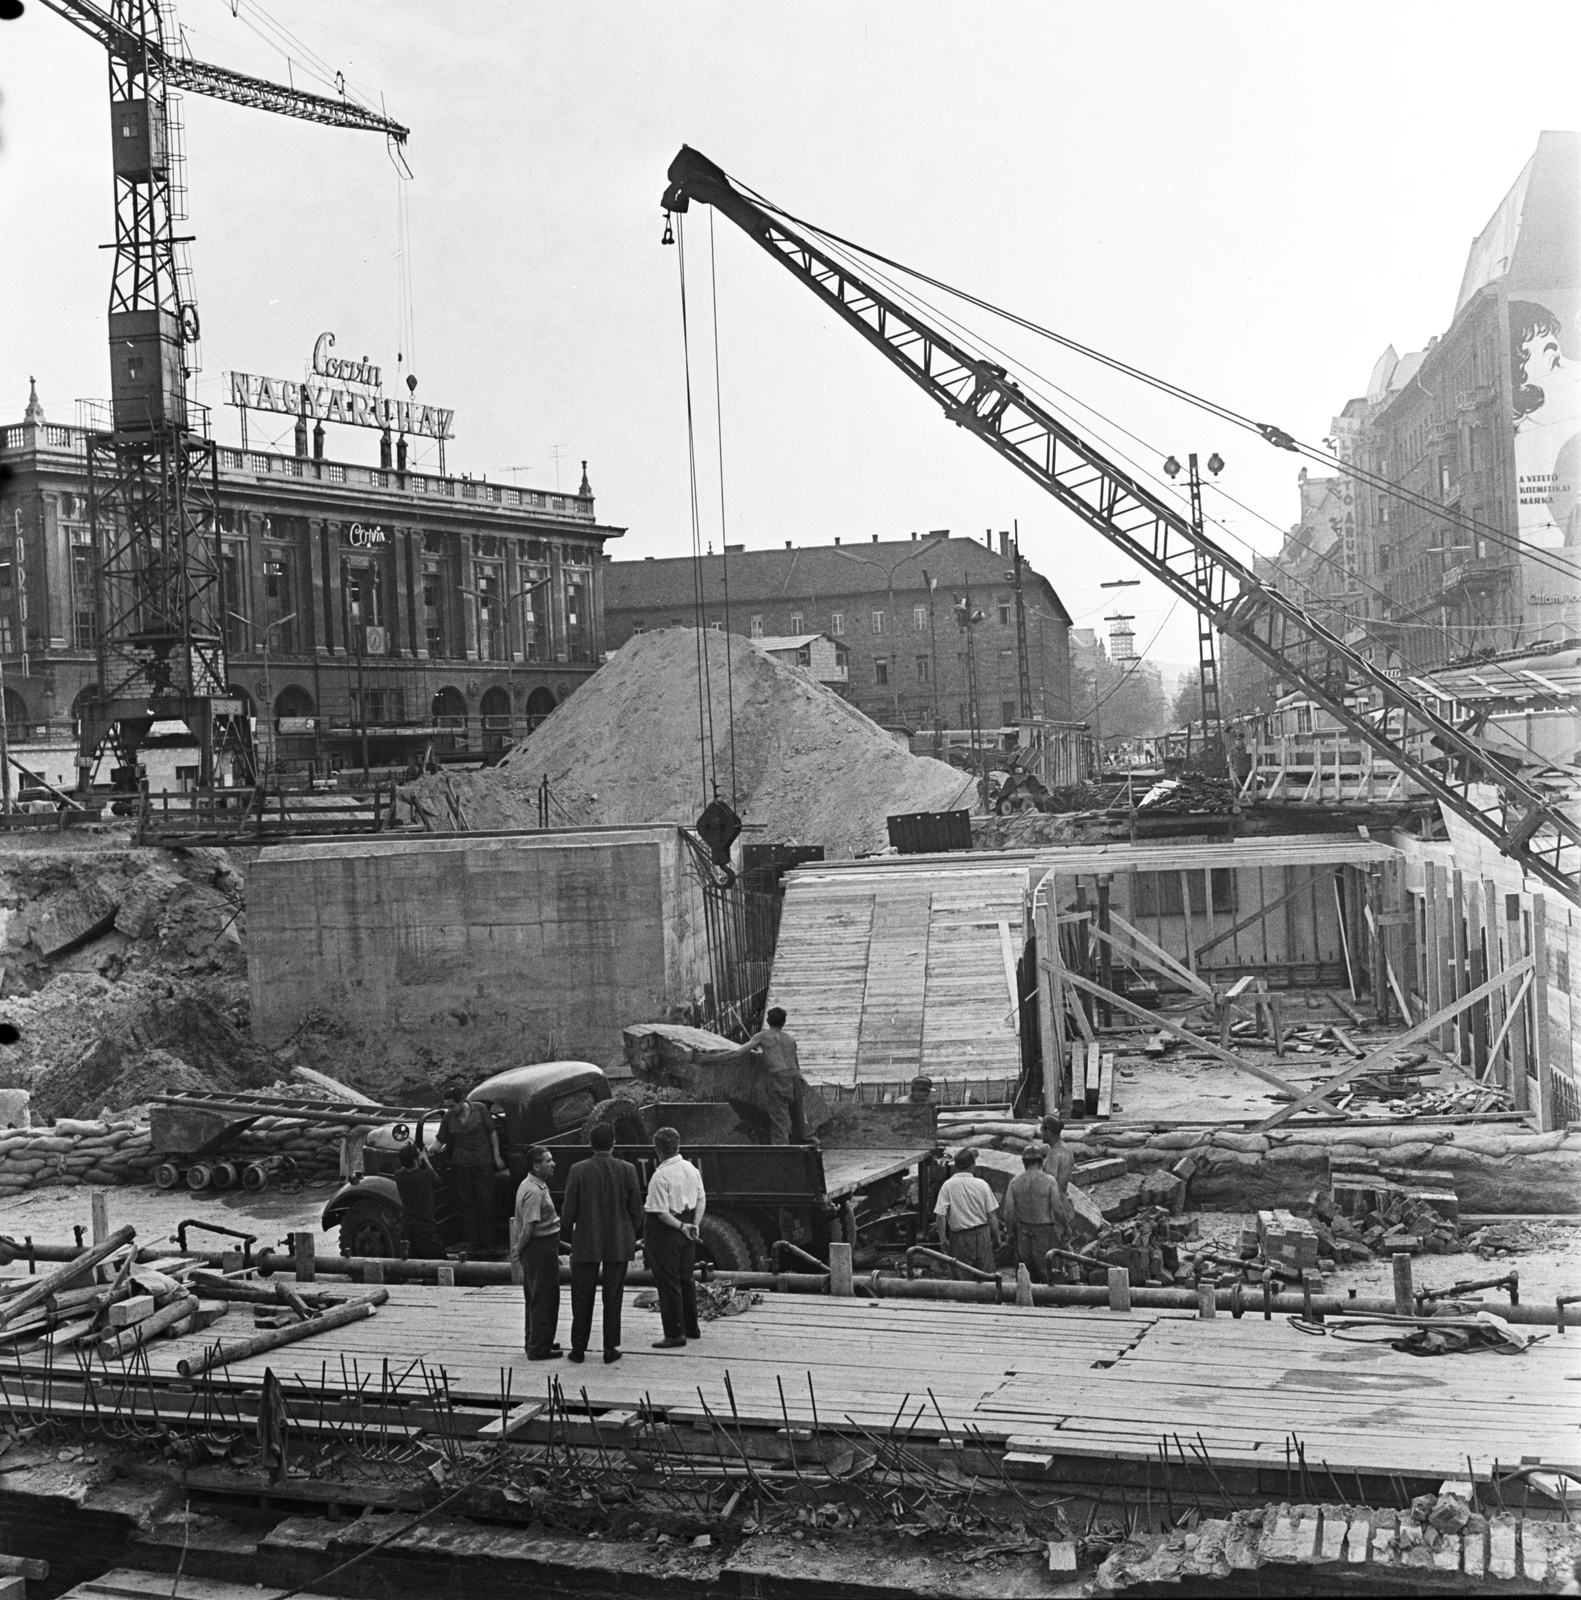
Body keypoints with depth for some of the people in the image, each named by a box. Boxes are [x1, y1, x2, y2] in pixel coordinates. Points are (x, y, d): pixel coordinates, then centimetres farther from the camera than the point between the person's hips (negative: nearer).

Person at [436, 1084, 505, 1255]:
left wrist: (497, 1156, -1)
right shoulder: (448, 1118, -2)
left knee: (486, 1203, 2)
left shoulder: (480, 1109, -7)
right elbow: (441, 1141, 5)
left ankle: (487, 1245, 10)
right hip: (462, 1165, 2)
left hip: (483, 1162, -2)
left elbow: (492, 1132, 0)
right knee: (467, 1204, 4)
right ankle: (472, 1243, 12)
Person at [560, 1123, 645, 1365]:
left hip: (586, 1244, -1)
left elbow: (568, 1209, -6)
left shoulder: (579, 1171, -9)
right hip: (618, 1245, 1)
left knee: (582, 1299, 9)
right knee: (613, 1298, 9)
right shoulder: (627, 1170, -6)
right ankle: (610, 1349, 11)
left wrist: (568, 1234, 10)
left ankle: (578, 1348, 13)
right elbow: (636, 1210, -2)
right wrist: (630, 1235, 13)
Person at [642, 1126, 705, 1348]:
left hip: (664, 1230, -8)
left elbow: (661, 1212, -22)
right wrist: (694, 1224, 1)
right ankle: (691, 1327, 30)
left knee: (668, 1282, 1)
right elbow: (701, 1199, 6)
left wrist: (681, 1227, -13)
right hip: (686, 1229, 8)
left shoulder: (660, 1176, -20)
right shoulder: (691, 1169, 3)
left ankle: (674, 1334, 4)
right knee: (685, 1278, 19)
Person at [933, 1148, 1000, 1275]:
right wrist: (996, 1237, 8)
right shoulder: (981, 1184, -4)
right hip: (982, 1234, 1)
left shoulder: (947, 1186, -8)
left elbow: (941, 1215, -11)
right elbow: (991, 1214, -2)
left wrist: (943, 1238, -3)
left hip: (960, 1237, -1)